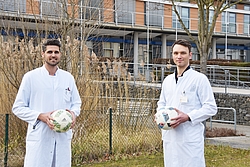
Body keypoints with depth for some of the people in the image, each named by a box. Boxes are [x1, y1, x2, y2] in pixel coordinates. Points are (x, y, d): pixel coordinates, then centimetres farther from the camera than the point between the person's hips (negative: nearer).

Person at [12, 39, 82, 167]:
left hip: (63, 136, 4)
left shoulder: (68, 77, 10)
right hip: (39, 137, -3)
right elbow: (18, 108, 0)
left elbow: (77, 102, 19)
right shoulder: (31, 77, -1)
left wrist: (74, 113, -5)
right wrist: (41, 116, -15)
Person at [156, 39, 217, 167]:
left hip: (191, 138, -6)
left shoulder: (199, 78, -4)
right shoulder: (167, 80, 15)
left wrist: (188, 117, -19)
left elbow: (211, 107, -7)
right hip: (169, 136, 6)